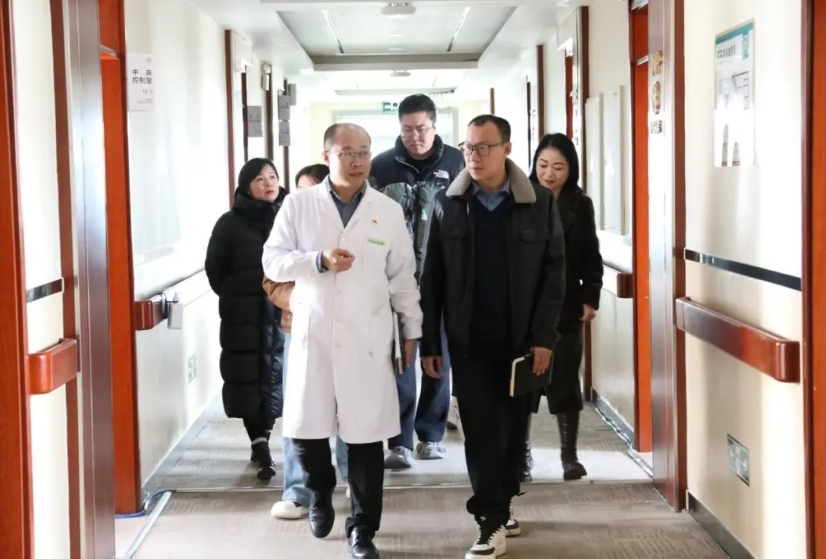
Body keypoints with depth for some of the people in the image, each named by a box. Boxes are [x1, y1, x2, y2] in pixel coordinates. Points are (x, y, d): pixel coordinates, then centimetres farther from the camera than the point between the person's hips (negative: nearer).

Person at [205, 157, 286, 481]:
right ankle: (261, 446, -1)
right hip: (244, 317, -1)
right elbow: (214, 269, 6)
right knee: (249, 380, -4)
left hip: (285, 314, 1)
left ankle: (261, 442, 16)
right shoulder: (231, 223, 1)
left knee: (275, 378, 2)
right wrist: (234, 297, 4)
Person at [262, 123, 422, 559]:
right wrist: (318, 260, -18)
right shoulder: (299, 204, 2)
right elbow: (272, 260, -2)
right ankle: (321, 494, 35)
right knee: (305, 431, 4)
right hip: (312, 337, 0)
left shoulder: (389, 211, 4)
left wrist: (412, 330, 11)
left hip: (367, 340, 0)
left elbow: (402, 276, 9)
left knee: (365, 436, 2)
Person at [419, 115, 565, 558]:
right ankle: (492, 523, 4)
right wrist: (429, 343, -1)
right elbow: (432, 279, 2)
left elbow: (554, 272, -1)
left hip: (522, 339, 0)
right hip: (469, 341, 0)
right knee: (481, 431, -1)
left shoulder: (540, 203, -1)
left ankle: (502, 503, 30)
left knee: (514, 428, 11)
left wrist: (543, 336, -8)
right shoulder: (447, 205, 1)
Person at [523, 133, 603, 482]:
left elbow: (591, 258, 8)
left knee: (565, 382, 7)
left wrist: (590, 297, -1)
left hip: (565, 308, 1)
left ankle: (569, 457, 17)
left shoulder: (580, 205, 5)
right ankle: (522, 457, 10)